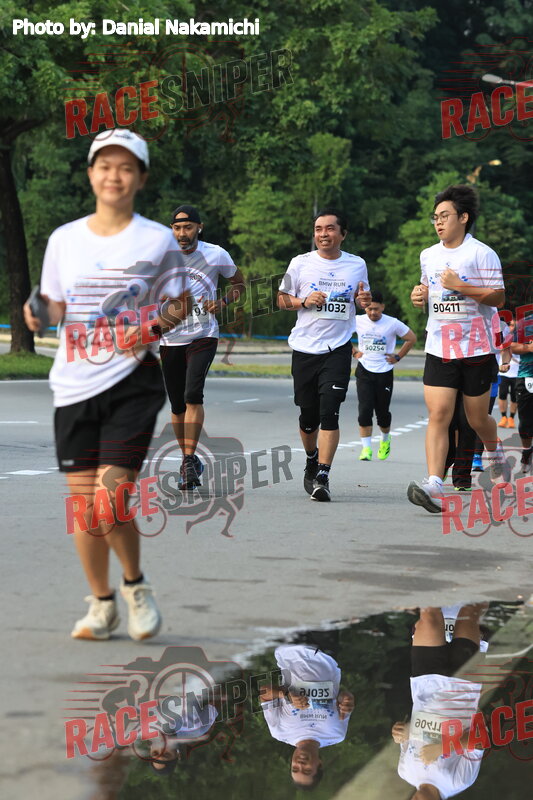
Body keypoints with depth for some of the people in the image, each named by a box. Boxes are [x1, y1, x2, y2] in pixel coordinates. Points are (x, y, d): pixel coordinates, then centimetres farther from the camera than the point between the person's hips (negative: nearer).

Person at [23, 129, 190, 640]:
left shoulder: (157, 241, 2)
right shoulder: (64, 239, 8)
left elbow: (177, 308, 7)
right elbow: (54, 310, 15)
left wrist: (171, 319, -15)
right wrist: (37, 315, -7)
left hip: (132, 382, -3)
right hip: (75, 385, 3)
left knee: (109, 500, -13)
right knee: (81, 502, 2)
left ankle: (135, 585, 13)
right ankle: (101, 604, 20)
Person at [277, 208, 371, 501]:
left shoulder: (357, 265, 6)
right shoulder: (301, 263, 3)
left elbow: (360, 298, 21)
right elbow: (282, 300, 9)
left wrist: (365, 300, -3)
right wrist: (305, 301, -10)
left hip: (338, 348, -1)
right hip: (304, 347, 1)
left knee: (329, 413, -14)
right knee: (308, 416, 7)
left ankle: (323, 477, -14)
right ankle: (311, 461, 36)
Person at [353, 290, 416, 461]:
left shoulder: (393, 323, -7)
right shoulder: (358, 321, -2)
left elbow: (411, 338, 6)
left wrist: (398, 357, 2)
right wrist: (354, 352, 7)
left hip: (384, 372, -1)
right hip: (364, 371, 1)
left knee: (382, 412, 6)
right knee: (364, 410, -12)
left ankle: (385, 440, 35)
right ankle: (366, 448, -9)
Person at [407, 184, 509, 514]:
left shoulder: (481, 254, -8)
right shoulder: (429, 256, 11)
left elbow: (498, 297, -11)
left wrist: (461, 287, -21)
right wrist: (421, 296, 4)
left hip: (476, 349, -4)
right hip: (439, 348, 4)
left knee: (478, 418, 8)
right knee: (438, 415, -11)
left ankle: (497, 454, 43)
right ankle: (435, 487, -20)